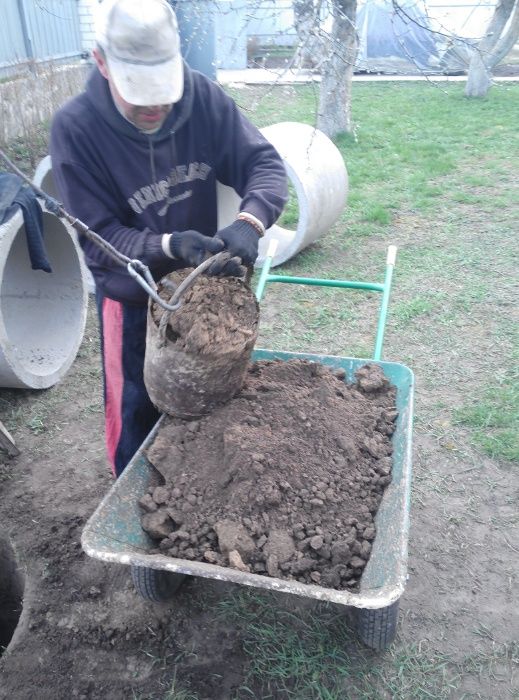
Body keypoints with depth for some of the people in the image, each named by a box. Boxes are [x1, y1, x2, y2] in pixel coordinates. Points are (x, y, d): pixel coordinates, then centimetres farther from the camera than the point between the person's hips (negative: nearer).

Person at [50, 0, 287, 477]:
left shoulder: (203, 97, -17)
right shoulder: (75, 128, -22)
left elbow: (265, 163, -15)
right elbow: (97, 238, -22)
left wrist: (250, 220, -36)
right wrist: (169, 246, -38)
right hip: (132, 299, -3)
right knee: (138, 413, 11)